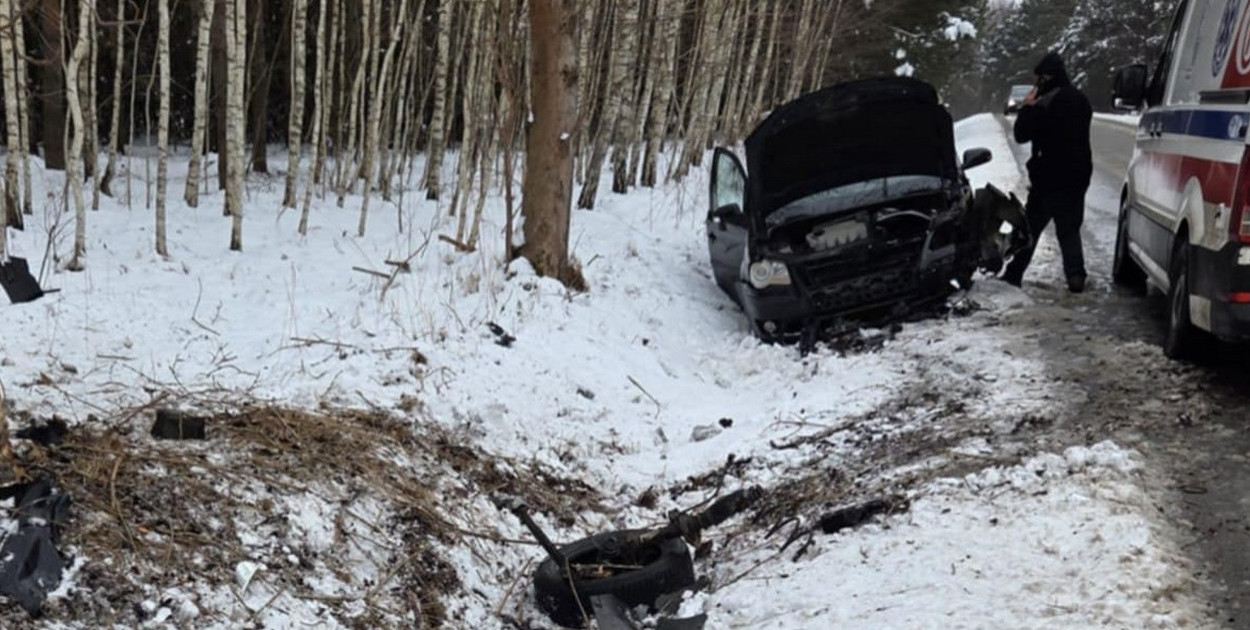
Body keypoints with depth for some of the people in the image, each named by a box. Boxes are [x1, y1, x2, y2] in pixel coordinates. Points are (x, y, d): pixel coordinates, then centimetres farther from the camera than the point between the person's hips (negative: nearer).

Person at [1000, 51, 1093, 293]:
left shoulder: (1046, 103, -17)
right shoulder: (1081, 101, 10)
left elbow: (1021, 134, -13)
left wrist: (1027, 107, 0)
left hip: (1049, 178, -6)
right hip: (1077, 176, 6)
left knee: (1030, 228, 5)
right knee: (1069, 230, 12)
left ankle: (1013, 275, 9)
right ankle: (1075, 275, -4)